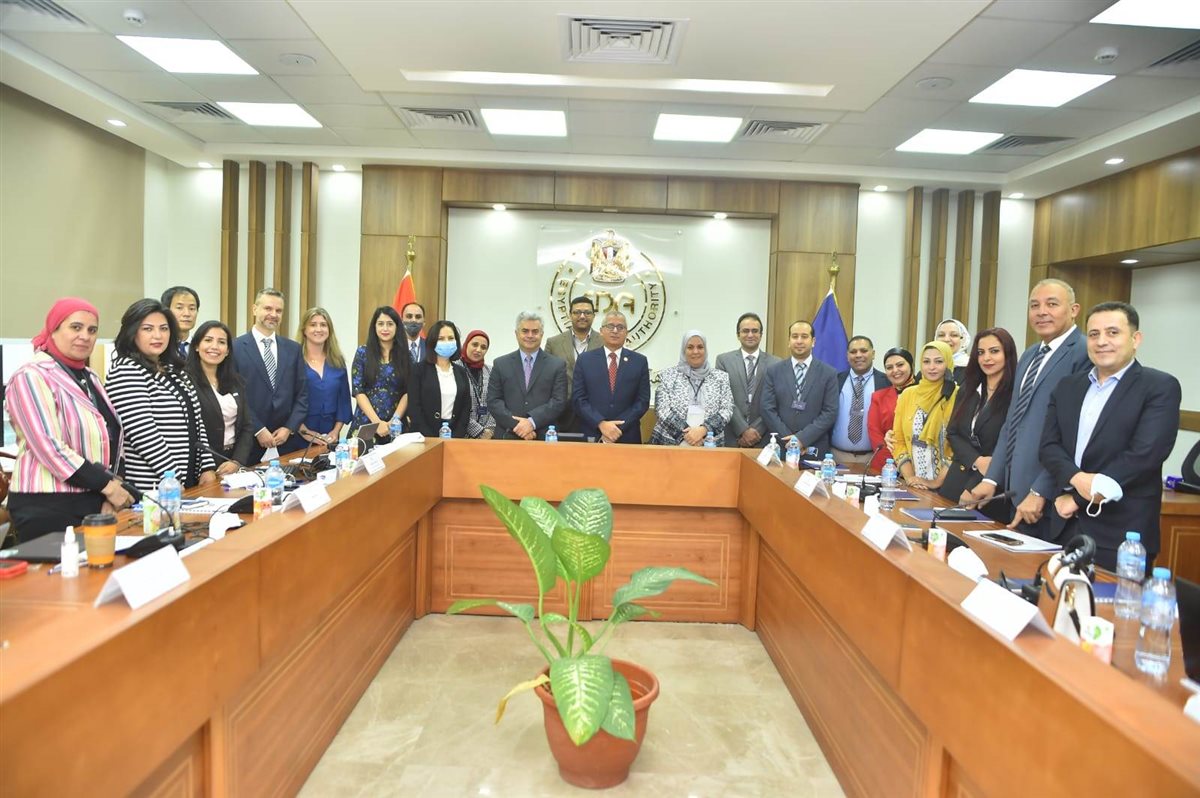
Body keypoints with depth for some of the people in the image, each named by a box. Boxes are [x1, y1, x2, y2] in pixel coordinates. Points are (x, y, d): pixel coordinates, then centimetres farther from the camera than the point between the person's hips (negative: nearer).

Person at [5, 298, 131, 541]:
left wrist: (111, 490, 2)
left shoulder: (90, 377, 13)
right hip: (49, 507, -7)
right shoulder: (32, 377, -9)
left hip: (94, 501, 7)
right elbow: (49, 448, -18)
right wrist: (106, 485, -16)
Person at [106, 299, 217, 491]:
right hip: (151, 488, -7)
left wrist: (207, 468, 4)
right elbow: (143, 434, -19)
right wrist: (174, 479, -18)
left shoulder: (174, 369, 12)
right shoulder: (126, 371, -11)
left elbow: (196, 422, 14)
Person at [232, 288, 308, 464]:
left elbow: (302, 393, 8)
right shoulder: (235, 347, -3)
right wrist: (258, 430, -10)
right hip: (249, 439, -3)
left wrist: (289, 428, -3)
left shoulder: (293, 349, 9)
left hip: (285, 438, 3)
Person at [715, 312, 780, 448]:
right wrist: (743, 430, -10)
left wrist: (756, 431, -8)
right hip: (731, 438, 0)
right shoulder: (723, 360, 3)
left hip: (762, 439, 1)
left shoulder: (775, 364, 4)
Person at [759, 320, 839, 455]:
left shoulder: (828, 373, 2)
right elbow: (768, 409, 0)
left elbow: (830, 412, -4)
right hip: (780, 448, 1)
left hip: (815, 450, 0)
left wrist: (803, 438, -13)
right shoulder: (774, 371, 5)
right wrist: (788, 439, -10)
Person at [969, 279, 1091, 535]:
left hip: (1051, 500, -8)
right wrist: (992, 478, 10)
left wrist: (1040, 492, -18)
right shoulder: (1029, 355, 16)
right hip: (1017, 494, 8)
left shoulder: (1085, 353, -12)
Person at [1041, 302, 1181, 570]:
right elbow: (1049, 446, 4)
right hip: (1066, 527, 5)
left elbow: (1145, 453, -16)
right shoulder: (1067, 386, 11)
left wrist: (1079, 498, -13)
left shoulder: (1160, 387, -4)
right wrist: (1077, 478, -17)